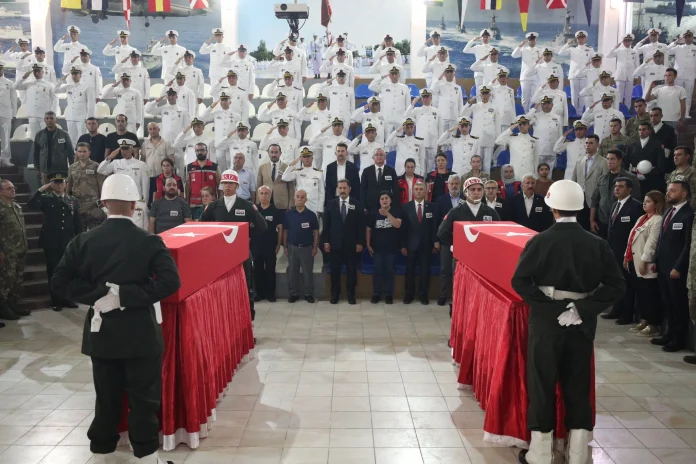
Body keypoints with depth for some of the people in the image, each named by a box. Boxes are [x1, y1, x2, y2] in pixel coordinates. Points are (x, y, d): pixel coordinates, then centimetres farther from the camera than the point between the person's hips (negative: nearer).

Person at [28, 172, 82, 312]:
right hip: (51, 243, -2)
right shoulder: (45, 199, 2)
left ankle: (67, 299, 20)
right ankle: (56, 301, 15)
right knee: (53, 272, 5)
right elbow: (31, 204, -19)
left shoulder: (73, 201, 9)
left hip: (68, 243, 2)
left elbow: (78, 223, 9)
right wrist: (41, 189, -16)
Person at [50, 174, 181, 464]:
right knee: (144, 399, 8)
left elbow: (60, 282, -7)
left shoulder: (83, 241, -3)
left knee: (106, 399, 17)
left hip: (101, 333, 3)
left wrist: (99, 294, -8)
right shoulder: (149, 242, -11)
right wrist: (126, 295, -17)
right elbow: (170, 281, -21)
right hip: (141, 334, -3)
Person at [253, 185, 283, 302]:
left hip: (271, 246, -2)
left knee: (270, 270, 6)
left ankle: (270, 294, 15)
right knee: (257, 270, 7)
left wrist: (278, 245, -5)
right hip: (256, 245, 2)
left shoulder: (276, 211, -3)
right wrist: (249, 242, 1)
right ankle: (259, 293, 18)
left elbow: (280, 228, -1)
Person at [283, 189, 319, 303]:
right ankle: (294, 293, 19)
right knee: (292, 272, 8)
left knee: (308, 272, 6)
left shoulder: (311, 214, -4)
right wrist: (285, 247, 2)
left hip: (307, 247, -1)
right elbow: (285, 231, 4)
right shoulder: (288, 214, -1)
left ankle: (309, 294, 17)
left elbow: (316, 232, 0)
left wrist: (315, 247, -3)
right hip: (292, 247, 1)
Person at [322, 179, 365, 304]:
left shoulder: (357, 205, 1)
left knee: (351, 270, 6)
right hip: (334, 243, 1)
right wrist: (325, 241, -3)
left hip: (351, 244, 0)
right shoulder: (330, 204, 4)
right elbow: (326, 225, 3)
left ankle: (351, 294, 18)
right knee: (334, 270, 6)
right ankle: (335, 294, 18)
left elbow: (361, 226, 0)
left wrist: (360, 243, -5)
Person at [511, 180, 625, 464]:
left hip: (546, 321, -2)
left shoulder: (540, 241, -10)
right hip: (581, 323, 3)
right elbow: (617, 286, -8)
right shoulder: (597, 245, -3)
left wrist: (545, 305, -12)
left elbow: (519, 281, -17)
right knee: (578, 387, 14)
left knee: (542, 385, 8)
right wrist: (583, 308, -10)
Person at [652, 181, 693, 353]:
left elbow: (689, 244, -16)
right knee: (667, 304, 14)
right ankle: (670, 334, 25)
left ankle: (679, 339, 14)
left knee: (679, 305, 4)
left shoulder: (689, 214, -12)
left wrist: (678, 267, -18)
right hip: (663, 267, 8)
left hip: (677, 269, -8)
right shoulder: (668, 212, 15)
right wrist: (655, 260, 12)